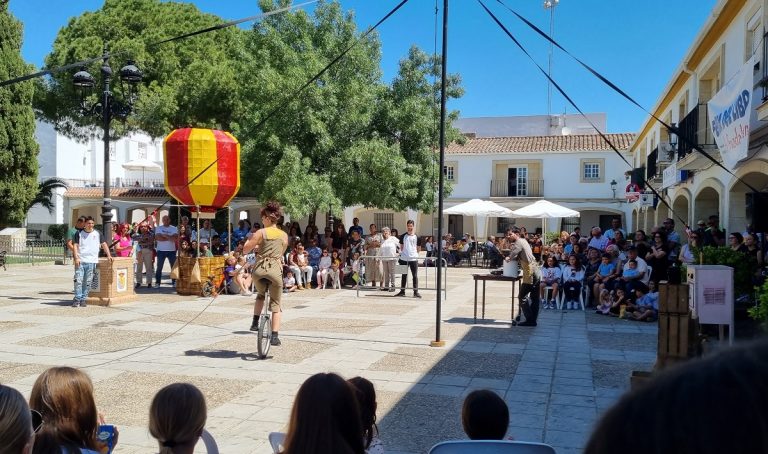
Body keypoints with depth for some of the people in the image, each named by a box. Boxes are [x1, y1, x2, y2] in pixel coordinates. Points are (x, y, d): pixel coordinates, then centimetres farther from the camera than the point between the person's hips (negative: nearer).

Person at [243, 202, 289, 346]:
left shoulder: (261, 232, -1)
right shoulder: (284, 235, 10)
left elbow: (246, 250, 0)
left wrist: (249, 239, 19)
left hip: (259, 269, -1)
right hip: (276, 269, 1)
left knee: (260, 294, 30)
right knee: (275, 304, 10)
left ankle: (255, 323, 19)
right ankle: (274, 336, 1)